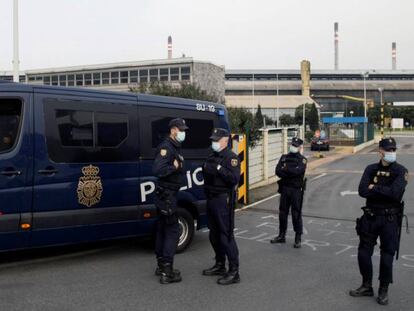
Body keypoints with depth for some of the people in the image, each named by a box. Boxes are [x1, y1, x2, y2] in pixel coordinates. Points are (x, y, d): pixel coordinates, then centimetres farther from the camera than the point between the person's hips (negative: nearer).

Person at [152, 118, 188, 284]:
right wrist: (174, 167, -20)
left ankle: (161, 266, 25)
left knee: (163, 230, 15)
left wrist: (178, 167, 0)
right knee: (173, 231, -8)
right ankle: (166, 272, -5)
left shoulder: (175, 148, 16)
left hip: (168, 194, 10)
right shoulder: (166, 147, -16)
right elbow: (157, 170, -29)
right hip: (166, 195, -10)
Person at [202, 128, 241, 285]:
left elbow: (235, 179, -21)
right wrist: (205, 169, 3)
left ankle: (234, 272, -3)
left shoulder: (231, 157, -10)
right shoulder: (212, 157, 16)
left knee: (226, 235, -8)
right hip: (211, 199, 9)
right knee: (214, 235, 16)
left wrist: (219, 169, -26)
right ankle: (220, 265, 30)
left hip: (223, 200, -9)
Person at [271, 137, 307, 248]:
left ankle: (298, 239, 6)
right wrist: (291, 173, -14)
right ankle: (282, 236, 23)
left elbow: (298, 170, -20)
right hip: (284, 188, 5)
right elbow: (278, 171, -2)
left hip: (296, 190, -4)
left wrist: (285, 169, -8)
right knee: (282, 213, 11)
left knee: (296, 214, -2)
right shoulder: (284, 157, 11)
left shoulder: (302, 159, -2)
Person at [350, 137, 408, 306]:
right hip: (370, 217, 4)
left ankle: (383, 290, 22)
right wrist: (386, 192, -16)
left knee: (387, 256, 4)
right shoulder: (371, 169, 3)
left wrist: (374, 188, -13)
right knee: (364, 253, 9)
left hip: (390, 219, -3)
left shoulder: (400, 171, -7)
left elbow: (396, 193, -23)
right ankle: (367, 286, 27)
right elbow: (362, 191, -10)